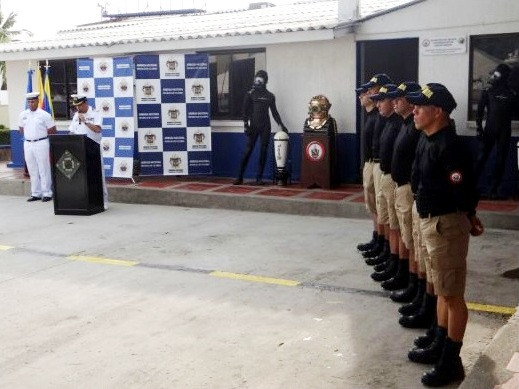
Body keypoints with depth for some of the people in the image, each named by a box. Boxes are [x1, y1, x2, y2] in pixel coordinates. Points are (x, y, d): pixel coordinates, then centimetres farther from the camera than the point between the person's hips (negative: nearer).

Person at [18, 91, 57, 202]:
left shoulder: (44, 115, -6)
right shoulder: (23, 114, 7)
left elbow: (52, 130, -1)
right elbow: (21, 129, 20)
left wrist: (41, 135, 5)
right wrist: (30, 135, 11)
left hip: (41, 143, -5)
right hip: (28, 144, 5)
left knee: (44, 170, -2)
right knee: (32, 170, 9)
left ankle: (47, 193, 3)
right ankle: (35, 193, 16)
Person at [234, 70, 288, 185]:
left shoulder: (270, 96, 9)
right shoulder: (250, 94, 2)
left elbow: (274, 112, 14)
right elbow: (245, 111, 0)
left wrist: (281, 124, 7)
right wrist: (246, 125, -9)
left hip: (265, 126, 3)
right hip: (254, 126, -2)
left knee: (263, 151, 1)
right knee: (248, 150, -6)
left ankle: (259, 177, 6)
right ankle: (240, 177, -3)